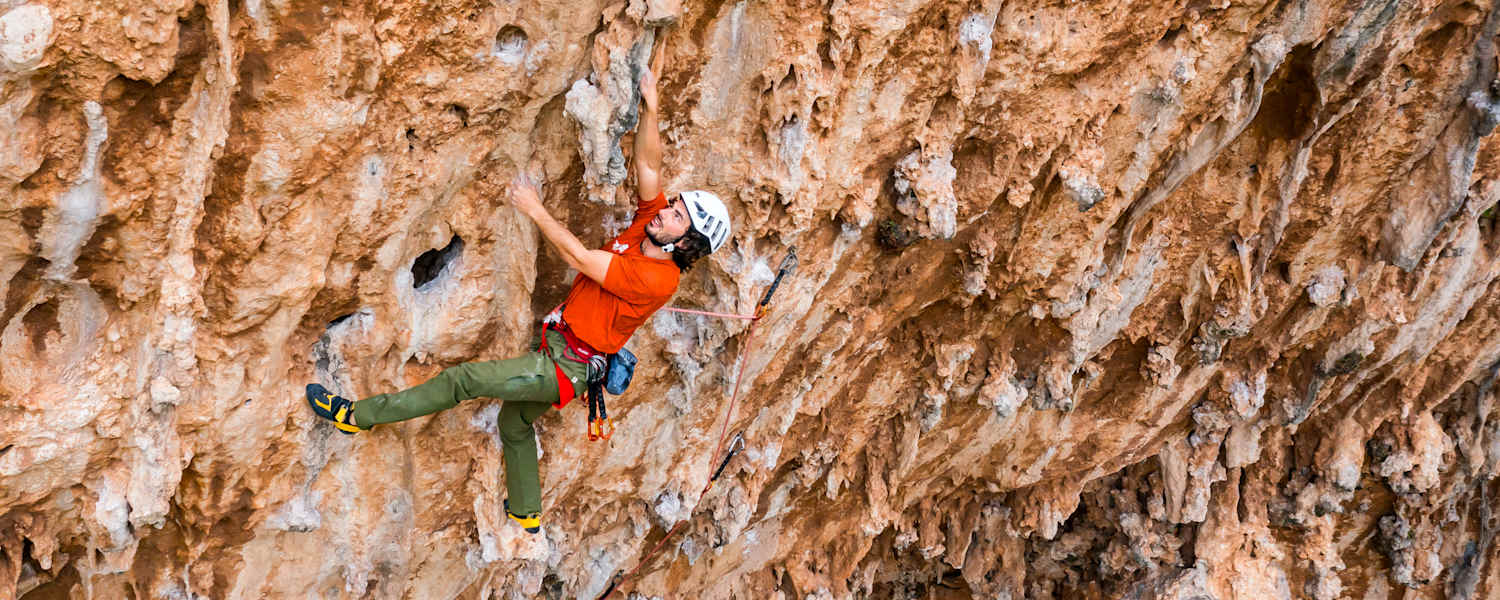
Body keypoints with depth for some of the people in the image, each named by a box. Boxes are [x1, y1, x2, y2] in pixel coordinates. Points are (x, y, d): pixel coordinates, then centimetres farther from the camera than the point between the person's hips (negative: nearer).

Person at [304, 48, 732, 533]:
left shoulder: (657, 280, -26)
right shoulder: (646, 225, -2)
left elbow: (579, 257, -25)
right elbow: (648, 164, -3)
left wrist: (535, 210, -20)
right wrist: (650, 104, -16)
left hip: (565, 370, -10)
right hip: (554, 349, 10)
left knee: (463, 379, -10)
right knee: (515, 424, 27)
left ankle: (357, 416, -3)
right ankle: (526, 516, 45)